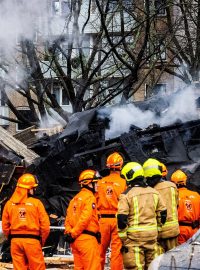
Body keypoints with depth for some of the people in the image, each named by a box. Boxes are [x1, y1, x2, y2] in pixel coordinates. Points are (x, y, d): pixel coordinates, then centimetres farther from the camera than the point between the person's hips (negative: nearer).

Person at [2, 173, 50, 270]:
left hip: (15, 241, 3)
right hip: (32, 240, -3)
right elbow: (45, 225, -7)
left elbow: (5, 226, 4)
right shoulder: (36, 203, -6)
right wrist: (42, 241, 7)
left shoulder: (9, 204, 3)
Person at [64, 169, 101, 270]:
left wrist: (68, 232, 3)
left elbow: (68, 219, 13)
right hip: (87, 239, -9)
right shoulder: (90, 197, -8)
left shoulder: (75, 199, 19)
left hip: (75, 239, 9)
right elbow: (85, 218, -17)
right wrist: (73, 234, -11)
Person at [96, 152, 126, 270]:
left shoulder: (101, 183, 2)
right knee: (117, 251, -1)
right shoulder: (123, 183, -8)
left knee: (101, 250, 13)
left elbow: (96, 202, 5)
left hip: (103, 219, 3)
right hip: (117, 219, -3)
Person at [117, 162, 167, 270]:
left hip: (134, 236, -5)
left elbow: (122, 219, -12)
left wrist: (122, 240, -5)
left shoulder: (126, 195, -9)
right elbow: (162, 214, 13)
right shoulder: (154, 192, 9)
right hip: (152, 235, 5)